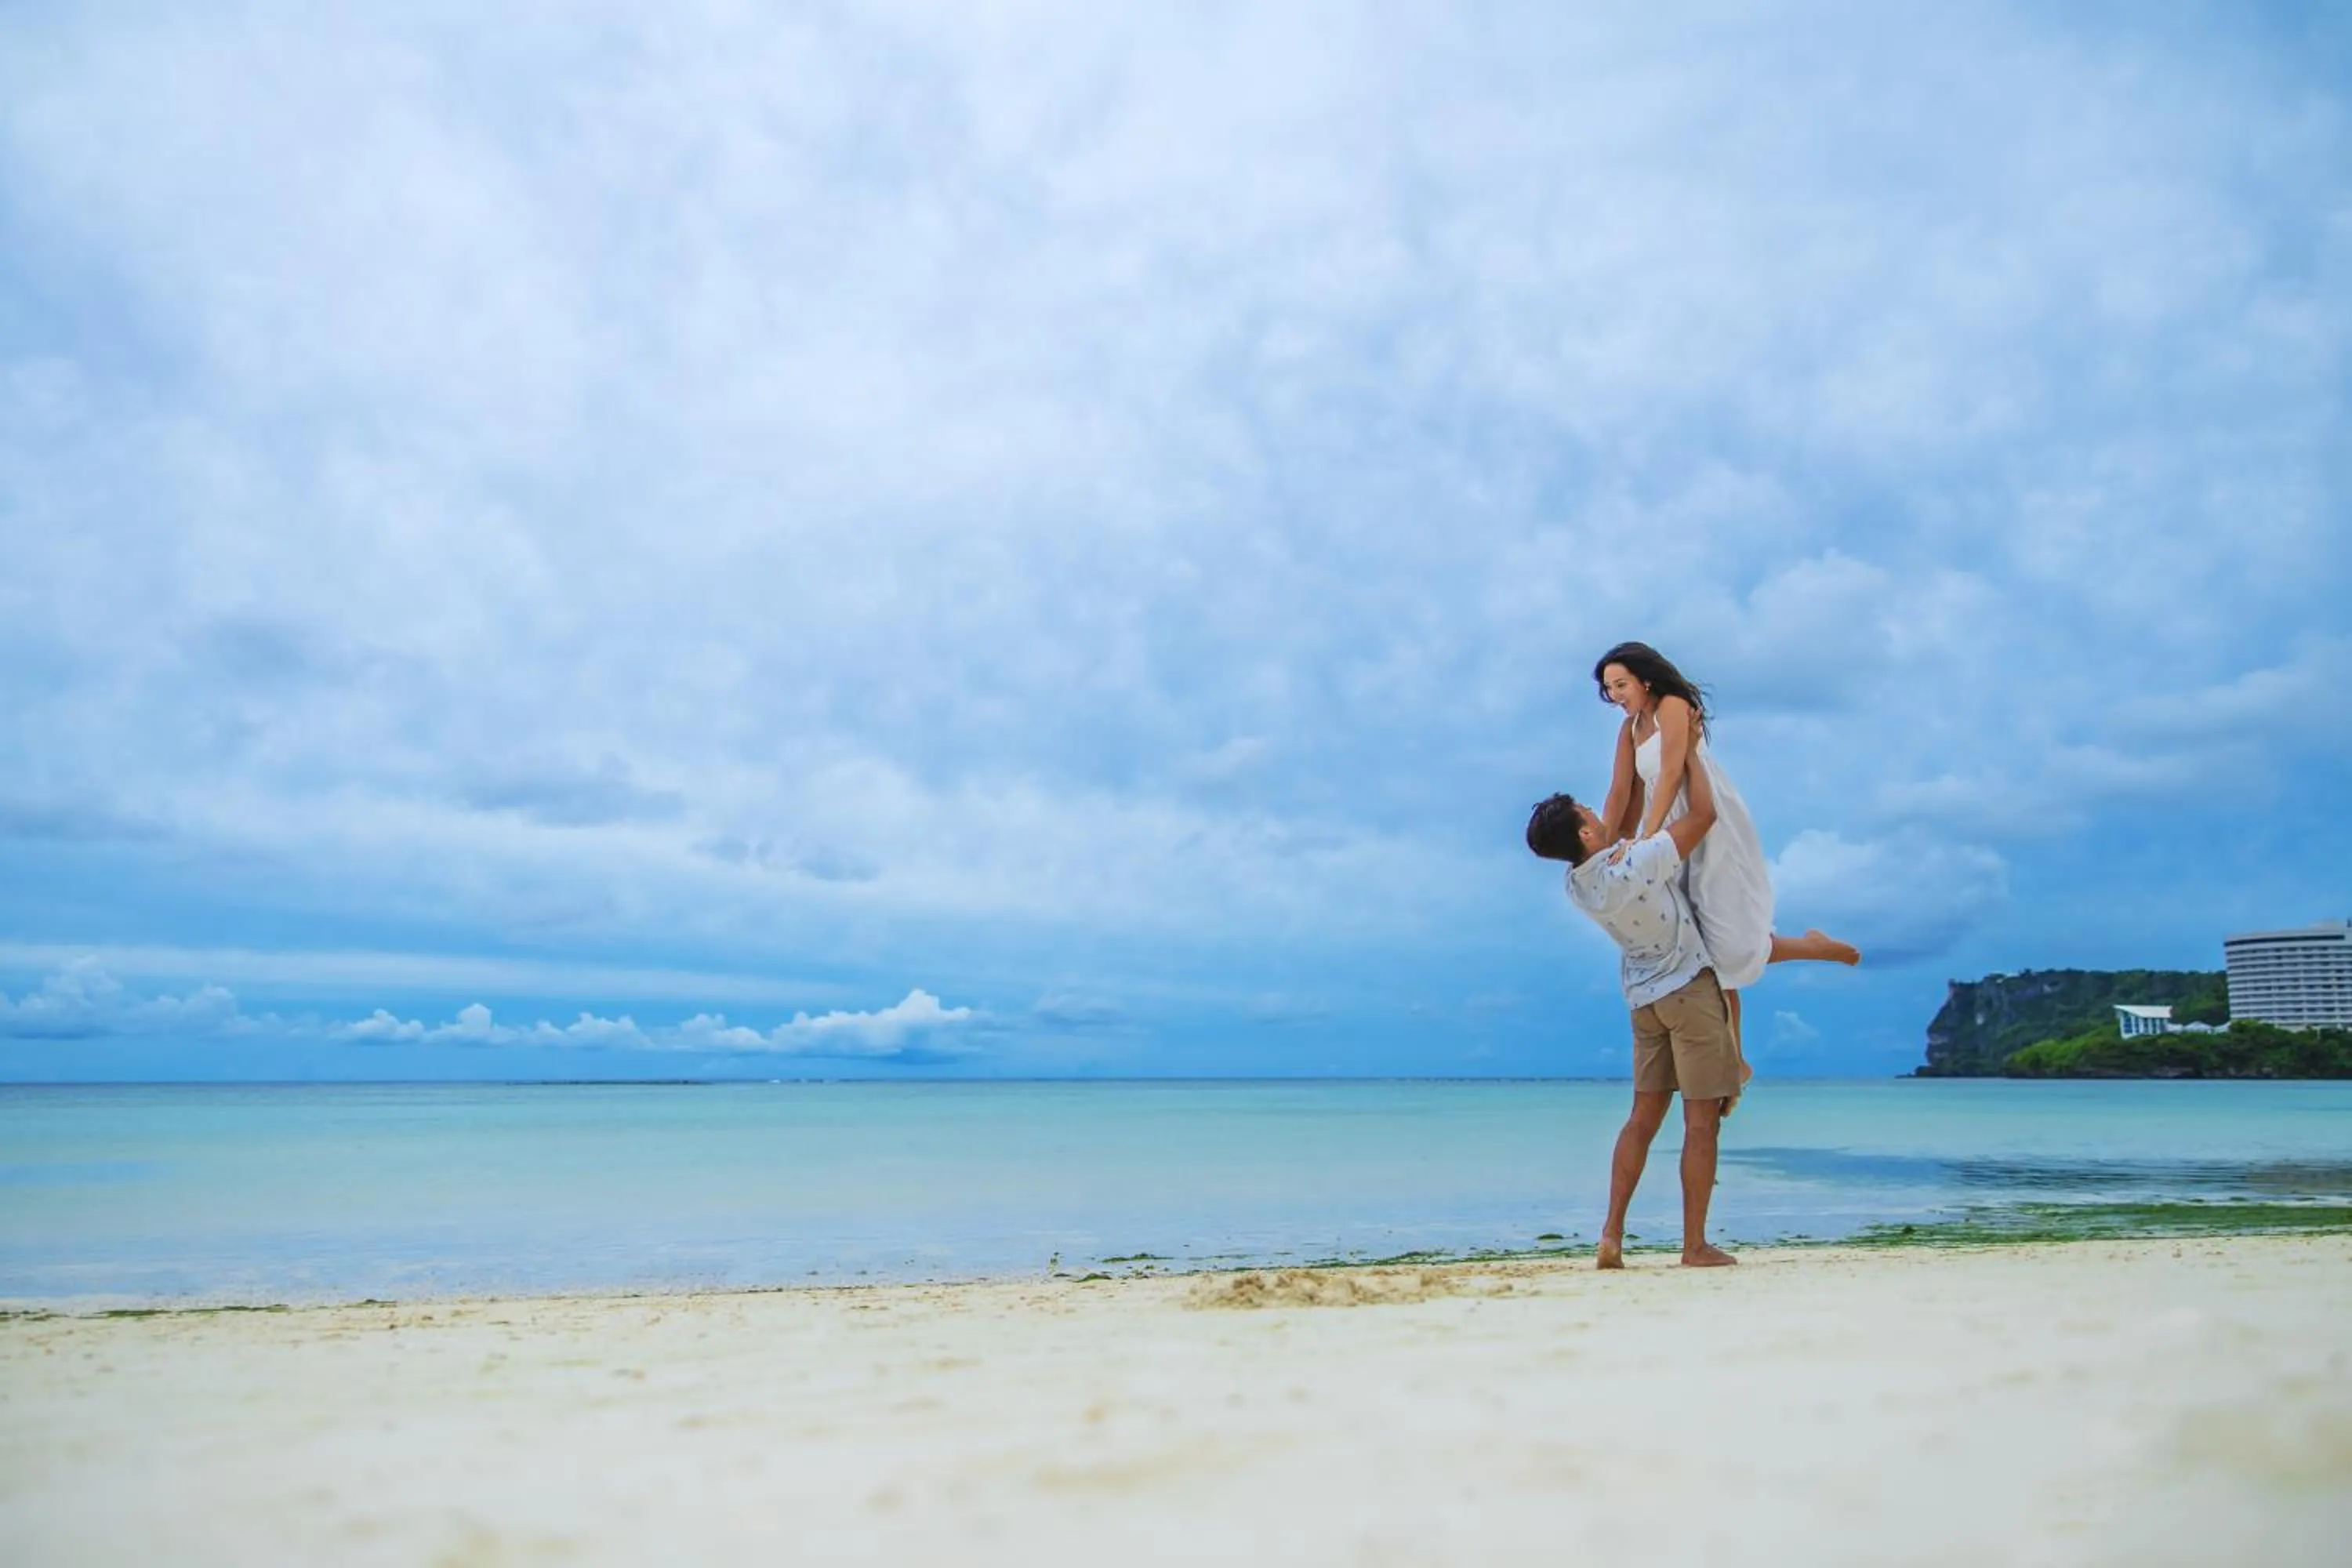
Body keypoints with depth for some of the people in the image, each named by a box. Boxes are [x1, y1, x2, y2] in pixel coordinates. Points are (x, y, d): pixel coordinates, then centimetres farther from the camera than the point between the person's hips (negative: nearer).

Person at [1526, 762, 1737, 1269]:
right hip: (1689, 988, -7)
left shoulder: (1577, 882, -4)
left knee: (1644, 1116, 11)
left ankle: (1612, 1234, 5)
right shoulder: (1637, 863, -26)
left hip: (1644, 996, 7)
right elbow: (1704, 813, -17)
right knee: (1701, 1119, -1)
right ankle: (1695, 1245, 2)